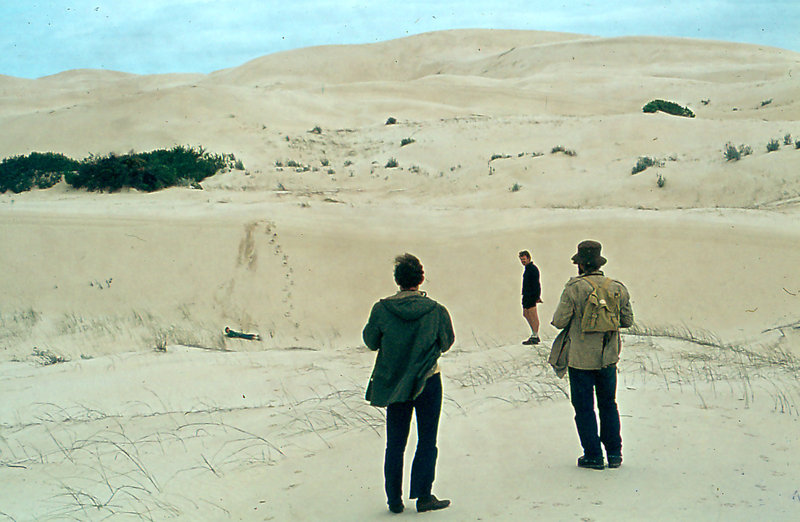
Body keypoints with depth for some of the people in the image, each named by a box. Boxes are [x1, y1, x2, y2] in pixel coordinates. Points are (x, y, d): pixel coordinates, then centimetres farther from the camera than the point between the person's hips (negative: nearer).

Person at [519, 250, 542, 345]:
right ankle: (534, 334, 21)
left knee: (533, 316, -7)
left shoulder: (533, 269, -14)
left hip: (531, 295, -11)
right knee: (525, 314, 15)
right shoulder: (527, 268, 17)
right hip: (527, 295, 11)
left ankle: (535, 337, -4)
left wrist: (537, 296, -23)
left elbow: (536, 284, -19)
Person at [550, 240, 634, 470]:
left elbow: (559, 321, -12)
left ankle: (593, 455, 8)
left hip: (581, 358, -4)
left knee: (584, 408, 6)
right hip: (608, 357, 4)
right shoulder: (617, 288, -1)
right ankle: (614, 453, 19)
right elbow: (627, 320, 5)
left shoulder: (574, 288, -13)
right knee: (608, 404, 17)